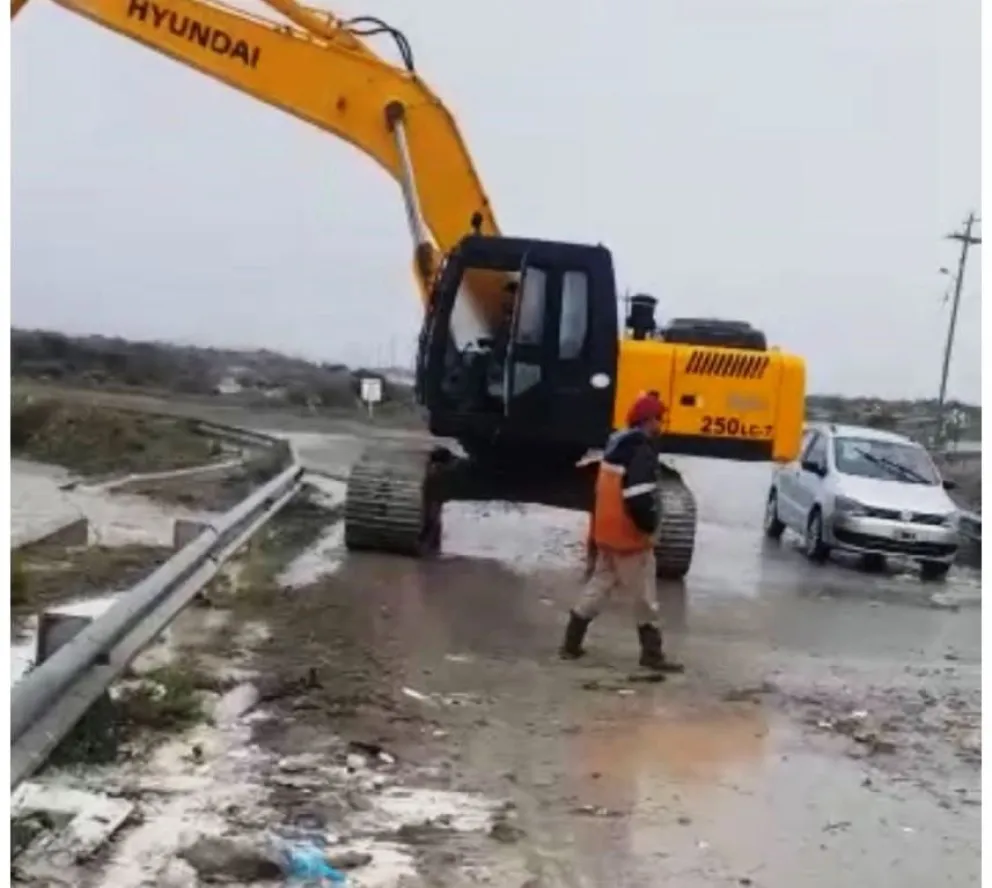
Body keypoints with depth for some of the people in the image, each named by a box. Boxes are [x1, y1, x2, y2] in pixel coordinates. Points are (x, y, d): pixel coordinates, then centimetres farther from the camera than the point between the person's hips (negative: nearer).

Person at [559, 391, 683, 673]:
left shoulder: (616, 445, 11)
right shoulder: (642, 451, -19)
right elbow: (638, 498, -27)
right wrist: (650, 525, -11)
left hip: (606, 533, 9)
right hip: (630, 536, -9)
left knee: (597, 587, 17)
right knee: (644, 599, 2)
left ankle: (571, 644, 21)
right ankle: (652, 654, 9)